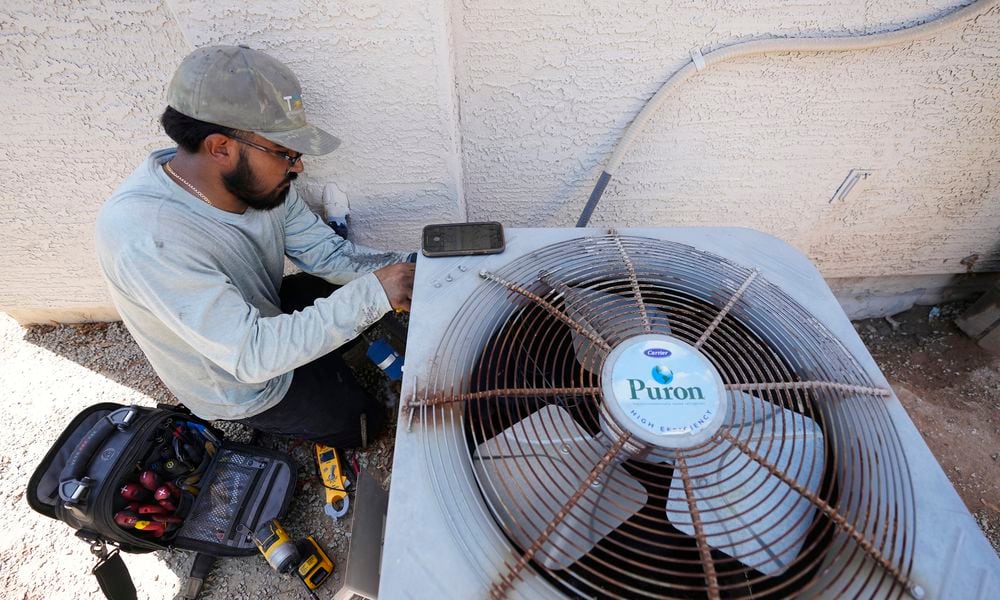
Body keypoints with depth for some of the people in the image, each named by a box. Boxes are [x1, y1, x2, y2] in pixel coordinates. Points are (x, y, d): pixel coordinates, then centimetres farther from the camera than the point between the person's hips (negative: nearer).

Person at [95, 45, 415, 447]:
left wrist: (403, 269, -25)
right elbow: (253, 356, -39)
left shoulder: (255, 177, -19)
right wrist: (372, 292, -42)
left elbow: (324, 251, -10)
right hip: (239, 384, -6)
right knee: (362, 423, 5)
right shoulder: (146, 236, -38)